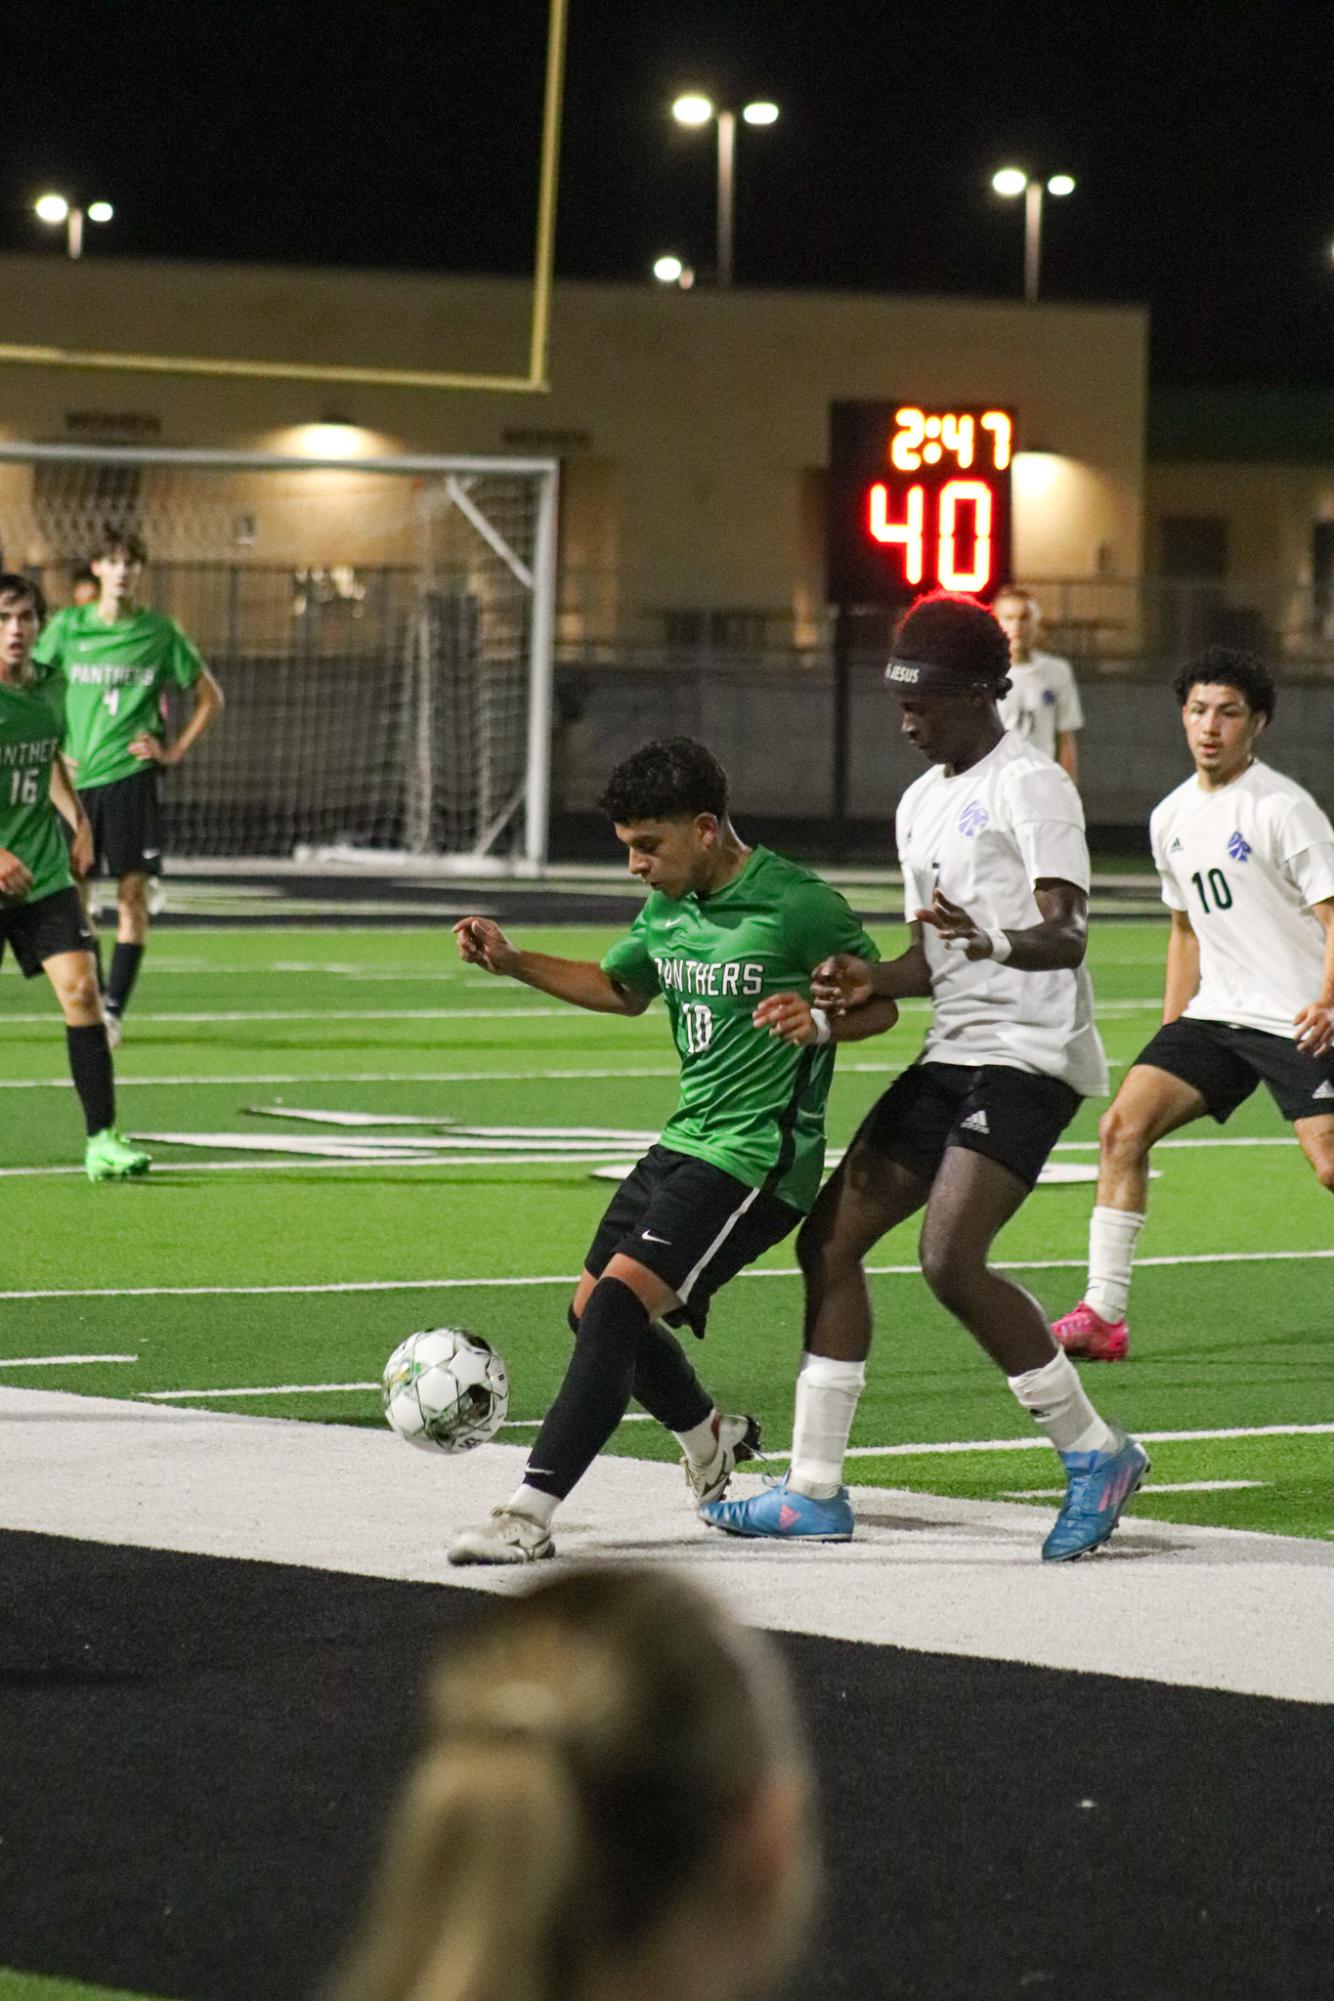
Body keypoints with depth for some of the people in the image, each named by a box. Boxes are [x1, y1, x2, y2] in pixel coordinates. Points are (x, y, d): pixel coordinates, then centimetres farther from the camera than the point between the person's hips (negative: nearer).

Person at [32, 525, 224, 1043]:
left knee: (132, 894, -5)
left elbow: (209, 695, 13)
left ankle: (114, 1009, -1)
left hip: (131, 775, -1)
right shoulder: (67, 626, 3)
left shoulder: (159, 632, 2)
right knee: (74, 894, 2)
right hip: (75, 777, 1)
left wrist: (175, 751, 4)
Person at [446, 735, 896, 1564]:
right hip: (686, 1141, 9)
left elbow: (881, 1003, -6)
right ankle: (711, 1436, 41)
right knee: (594, 1309, 14)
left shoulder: (799, 904, -14)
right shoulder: (668, 907, 9)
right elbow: (621, 988, 27)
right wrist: (512, 961, 15)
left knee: (619, 1301, -20)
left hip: (757, 1156, -9)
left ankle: (532, 1514, -23)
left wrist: (821, 1023, -27)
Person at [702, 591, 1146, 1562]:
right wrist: (874, 980, 1)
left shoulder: (1030, 786, -10)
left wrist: (994, 943, -43)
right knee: (831, 1239, 4)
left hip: (1030, 1055, -9)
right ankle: (816, 1489, 11)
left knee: (951, 1259, -22)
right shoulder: (923, 802, 18)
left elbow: (1067, 937, -22)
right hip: (954, 1054, 9)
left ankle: (1096, 1452, -7)